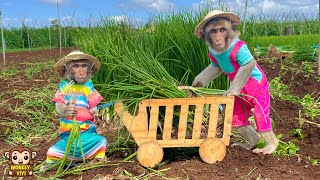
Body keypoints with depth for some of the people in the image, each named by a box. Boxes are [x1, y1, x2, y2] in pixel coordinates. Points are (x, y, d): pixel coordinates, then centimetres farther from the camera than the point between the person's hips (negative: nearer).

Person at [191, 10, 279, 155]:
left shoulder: (238, 47, -32)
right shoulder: (213, 52, -7)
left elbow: (248, 66, -34)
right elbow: (215, 67, 10)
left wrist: (234, 88, -30)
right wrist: (199, 81, 4)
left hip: (256, 84, -8)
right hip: (240, 90, 8)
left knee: (260, 114, -3)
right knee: (237, 116, 13)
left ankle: (272, 142, 21)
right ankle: (253, 141, 34)